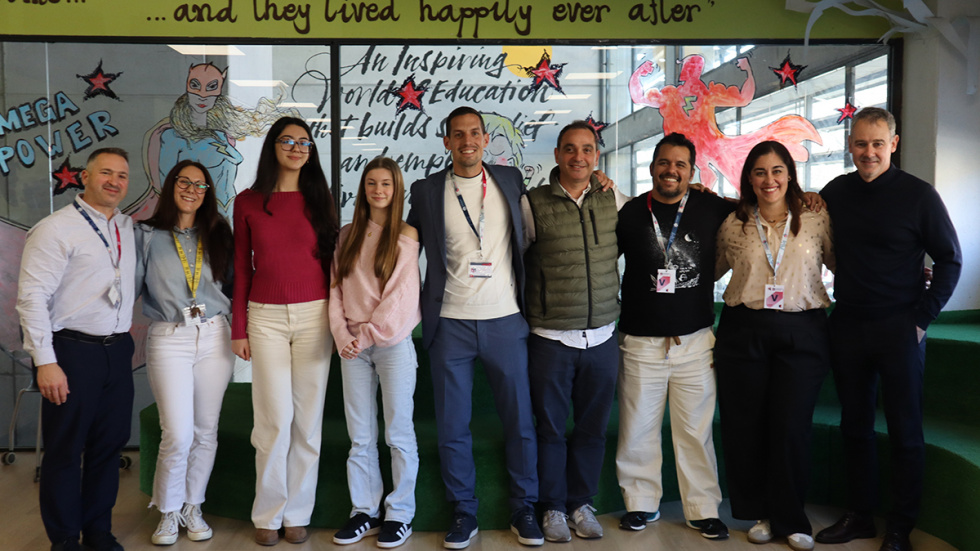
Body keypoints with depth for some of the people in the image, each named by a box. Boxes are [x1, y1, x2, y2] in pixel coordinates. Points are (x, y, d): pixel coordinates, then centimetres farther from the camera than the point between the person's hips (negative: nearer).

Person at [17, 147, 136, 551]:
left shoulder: (127, 227, 12)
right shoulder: (56, 228, -9)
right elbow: (32, 296, -13)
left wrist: (125, 332, 12)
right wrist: (45, 362, -17)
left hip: (118, 351, 6)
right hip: (73, 352, -6)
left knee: (109, 446, 13)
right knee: (65, 451, 5)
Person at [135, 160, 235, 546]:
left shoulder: (218, 235, 10)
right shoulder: (147, 235, 4)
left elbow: (234, 285, 12)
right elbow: (130, 287, 2)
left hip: (214, 338, 3)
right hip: (168, 340, -2)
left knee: (205, 431, 8)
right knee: (177, 436, -6)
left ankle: (192, 507, 25)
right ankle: (168, 512, 17)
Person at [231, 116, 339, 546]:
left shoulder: (319, 199, 8)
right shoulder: (248, 202, 5)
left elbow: (331, 260, 8)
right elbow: (241, 268, 7)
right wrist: (238, 328, 4)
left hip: (314, 316, 1)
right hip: (266, 318, -1)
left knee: (307, 419, 3)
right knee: (275, 419, -3)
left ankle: (297, 514, 16)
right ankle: (268, 515, 14)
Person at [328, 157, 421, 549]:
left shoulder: (406, 236, -1)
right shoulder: (348, 235, 11)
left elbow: (400, 296, -7)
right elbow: (336, 288, 7)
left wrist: (369, 334, -10)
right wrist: (342, 335, -5)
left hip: (393, 341, -4)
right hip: (353, 345, 4)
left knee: (399, 434, 3)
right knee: (360, 436, 9)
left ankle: (400, 514, 14)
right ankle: (364, 512, 19)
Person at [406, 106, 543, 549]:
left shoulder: (511, 180, 8)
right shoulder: (427, 190, 5)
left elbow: (529, 234, 21)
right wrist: (415, 305, 6)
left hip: (505, 320, 1)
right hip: (451, 324, 0)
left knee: (520, 420, 5)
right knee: (452, 425, 5)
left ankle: (524, 510, 20)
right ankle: (463, 512, 20)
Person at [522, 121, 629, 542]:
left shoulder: (614, 201, 3)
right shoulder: (533, 205, -6)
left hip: (602, 337, 3)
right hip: (550, 338, -2)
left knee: (593, 427, 12)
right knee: (550, 426, 8)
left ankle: (581, 503, 30)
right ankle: (553, 507, 25)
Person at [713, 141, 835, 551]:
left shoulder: (816, 220, 3)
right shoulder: (733, 225, 7)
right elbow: (708, 273, 19)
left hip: (801, 334, -1)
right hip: (744, 332, 2)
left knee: (791, 428, 0)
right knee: (743, 426, 5)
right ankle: (761, 512, 24)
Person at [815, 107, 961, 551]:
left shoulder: (918, 194, -5)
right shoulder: (836, 191, 6)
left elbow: (950, 260, -2)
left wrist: (921, 318, -7)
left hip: (898, 328, -4)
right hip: (847, 326, 4)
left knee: (904, 431, 5)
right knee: (855, 426, 11)